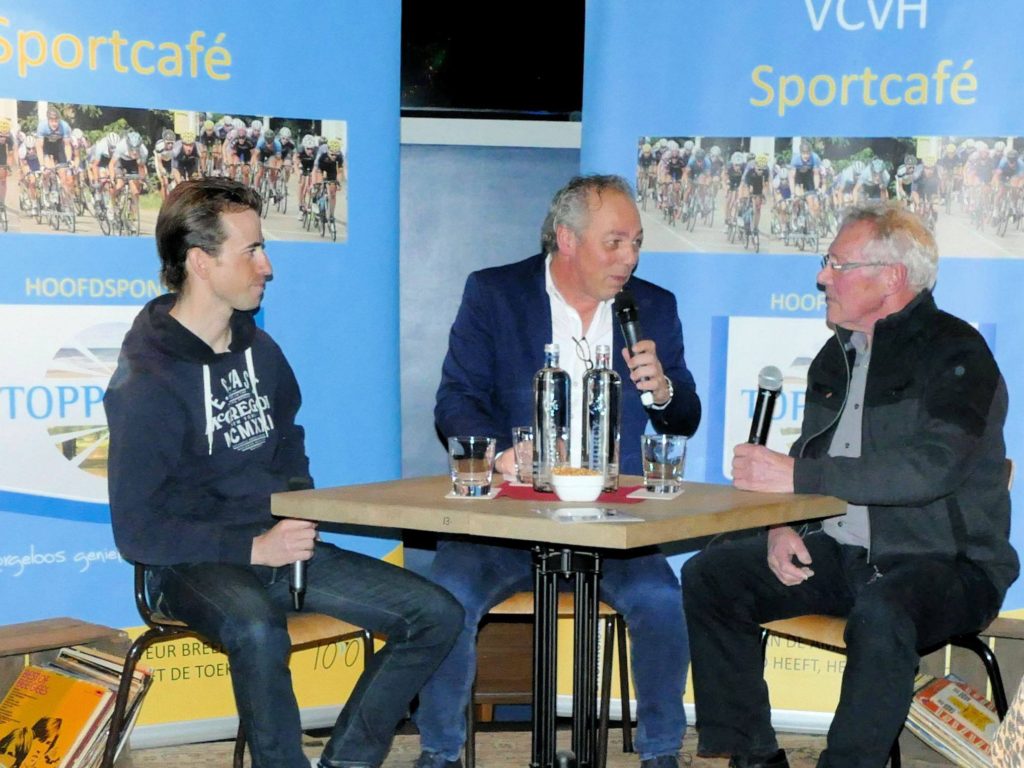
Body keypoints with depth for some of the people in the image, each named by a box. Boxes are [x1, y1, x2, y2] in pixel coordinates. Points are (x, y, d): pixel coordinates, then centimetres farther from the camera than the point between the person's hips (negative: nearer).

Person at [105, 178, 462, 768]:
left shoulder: (259, 350, 9)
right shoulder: (147, 381, -13)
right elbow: (138, 532, -15)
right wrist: (253, 547, -20)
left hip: (277, 546, 7)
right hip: (194, 564, -7)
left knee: (437, 614, -5)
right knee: (259, 630, -41)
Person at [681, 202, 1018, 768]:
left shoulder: (954, 351, -12)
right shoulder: (838, 355, 13)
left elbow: (930, 468, -27)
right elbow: (807, 456, 21)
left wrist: (795, 476, -24)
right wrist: (782, 525, -3)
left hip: (947, 564, -8)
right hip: (841, 554, 8)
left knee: (881, 612, -39)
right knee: (708, 577, -5)